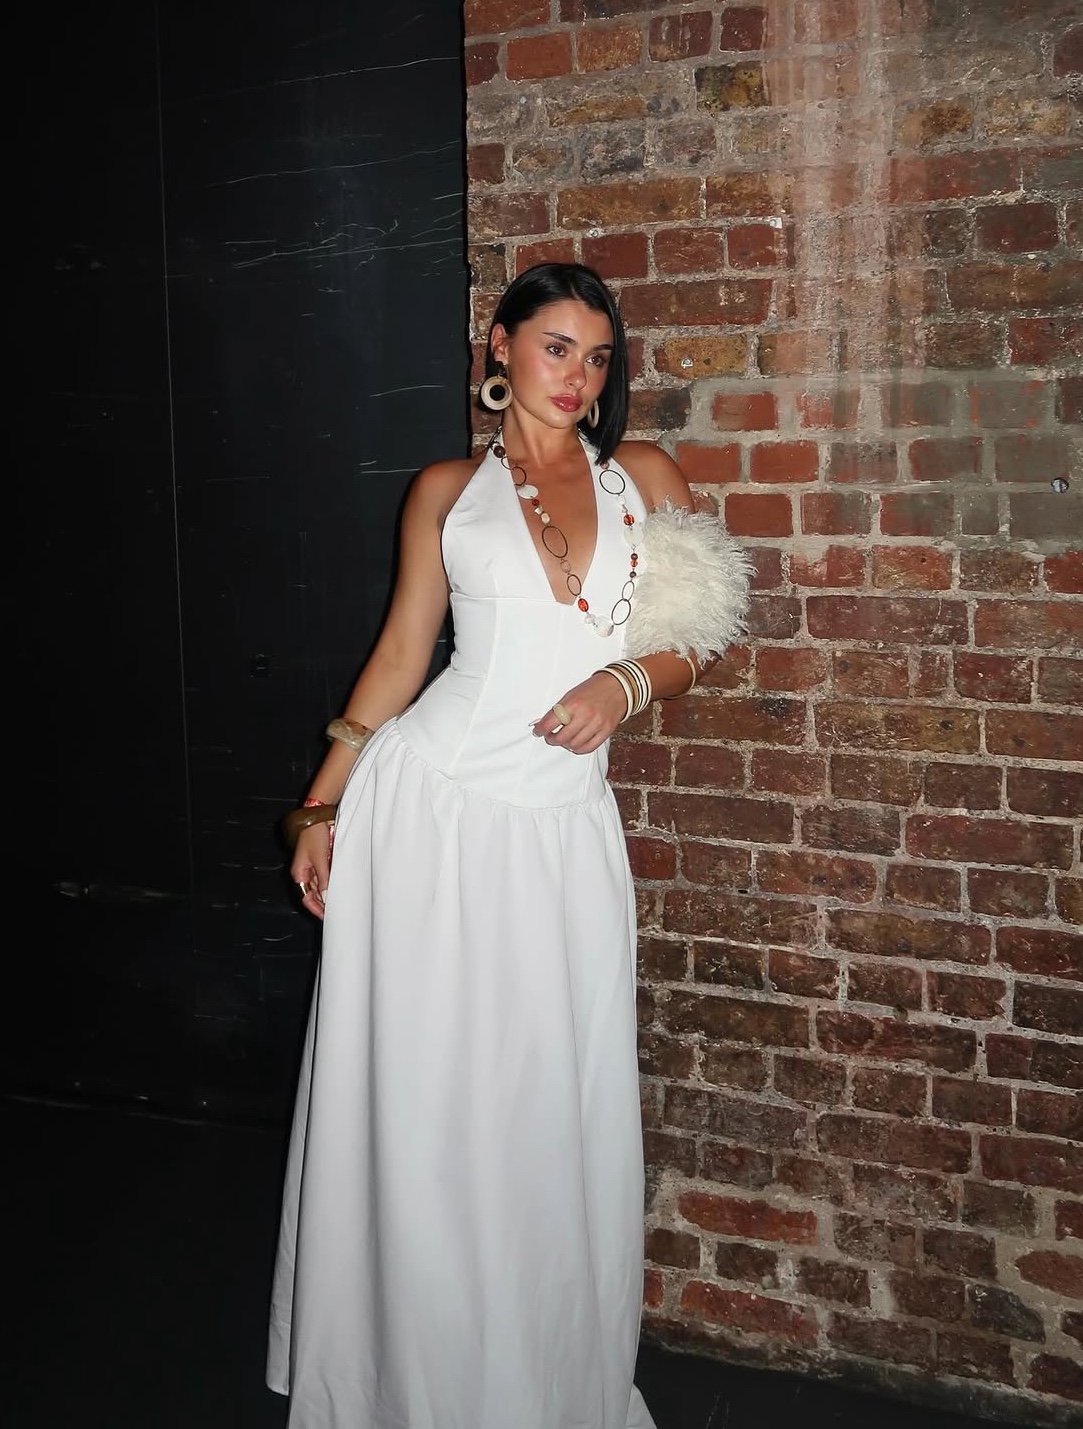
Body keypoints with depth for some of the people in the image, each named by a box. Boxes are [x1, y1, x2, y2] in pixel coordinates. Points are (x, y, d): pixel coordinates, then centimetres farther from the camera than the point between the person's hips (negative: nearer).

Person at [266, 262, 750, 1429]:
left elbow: (690, 645, 11)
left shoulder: (645, 476, 11)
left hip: (563, 823, 1)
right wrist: (321, 806, 5)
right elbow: (403, 651, 9)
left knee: (555, 1111, 5)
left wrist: (627, 684, -11)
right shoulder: (448, 489, 9)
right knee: (424, 1100, 5)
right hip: (429, 805, -1)